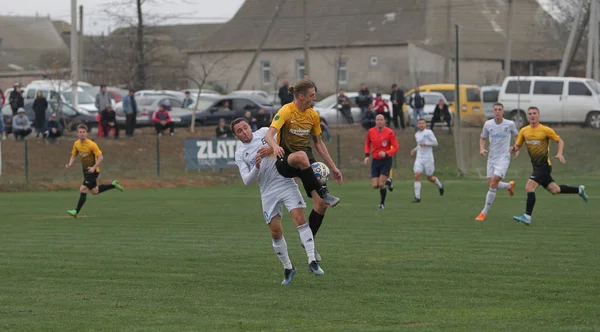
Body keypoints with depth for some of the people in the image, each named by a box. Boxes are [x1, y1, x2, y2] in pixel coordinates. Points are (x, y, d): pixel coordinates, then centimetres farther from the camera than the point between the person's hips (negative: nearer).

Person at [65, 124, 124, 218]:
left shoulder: (92, 144, -20)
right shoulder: (76, 144, -1)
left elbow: (100, 157, -17)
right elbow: (74, 156, 12)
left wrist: (93, 168, -27)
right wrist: (70, 164, -8)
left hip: (93, 171, -8)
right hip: (85, 170, 8)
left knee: (83, 189, -15)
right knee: (95, 191, 18)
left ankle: (76, 212, -13)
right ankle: (113, 185, 35)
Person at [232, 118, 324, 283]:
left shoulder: (264, 132, 4)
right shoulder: (240, 154, 5)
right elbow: (246, 180, -3)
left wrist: (272, 149, -15)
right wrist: (256, 168, -21)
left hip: (286, 182, -2)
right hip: (268, 192, 2)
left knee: (299, 218, -17)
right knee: (276, 231, 0)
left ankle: (312, 261, -19)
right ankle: (287, 268, 18)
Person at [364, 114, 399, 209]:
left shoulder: (389, 133, -12)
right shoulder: (370, 132, 0)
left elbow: (396, 148, -10)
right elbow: (367, 144, 17)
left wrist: (386, 153, -25)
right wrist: (367, 155, 3)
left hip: (386, 160, -4)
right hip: (375, 160, 4)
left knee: (381, 184, -12)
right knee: (375, 185, -4)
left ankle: (382, 203, 12)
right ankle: (387, 181, 30)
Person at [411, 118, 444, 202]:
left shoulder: (428, 132, -6)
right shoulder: (417, 134, 13)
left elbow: (435, 143, -9)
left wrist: (425, 143, -20)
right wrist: (415, 150, 10)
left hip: (428, 158, -5)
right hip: (419, 158, 5)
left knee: (430, 178, 5)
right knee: (417, 176, -13)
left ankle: (440, 185, 39)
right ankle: (417, 197, -14)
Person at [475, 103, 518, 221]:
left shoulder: (510, 124, -6)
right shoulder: (488, 124, 1)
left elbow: (517, 136, 12)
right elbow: (483, 138, 15)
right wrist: (482, 149, -5)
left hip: (503, 158, -5)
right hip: (492, 158, 5)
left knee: (493, 184, -15)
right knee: (491, 185, 7)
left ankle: (484, 212, -8)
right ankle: (510, 185, 40)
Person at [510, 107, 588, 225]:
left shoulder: (545, 130, -10)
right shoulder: (524, 131, 5)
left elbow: (560, 141, -1)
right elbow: (517, 146, 11)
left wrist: (559, 153, -18)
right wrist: (513, 148, -13)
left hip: (544, 165, -7)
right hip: (536, 166, 7)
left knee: (529, 187, -19)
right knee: (555, 190, 15)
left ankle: (527, 217, -17)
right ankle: (579, 190, 36)